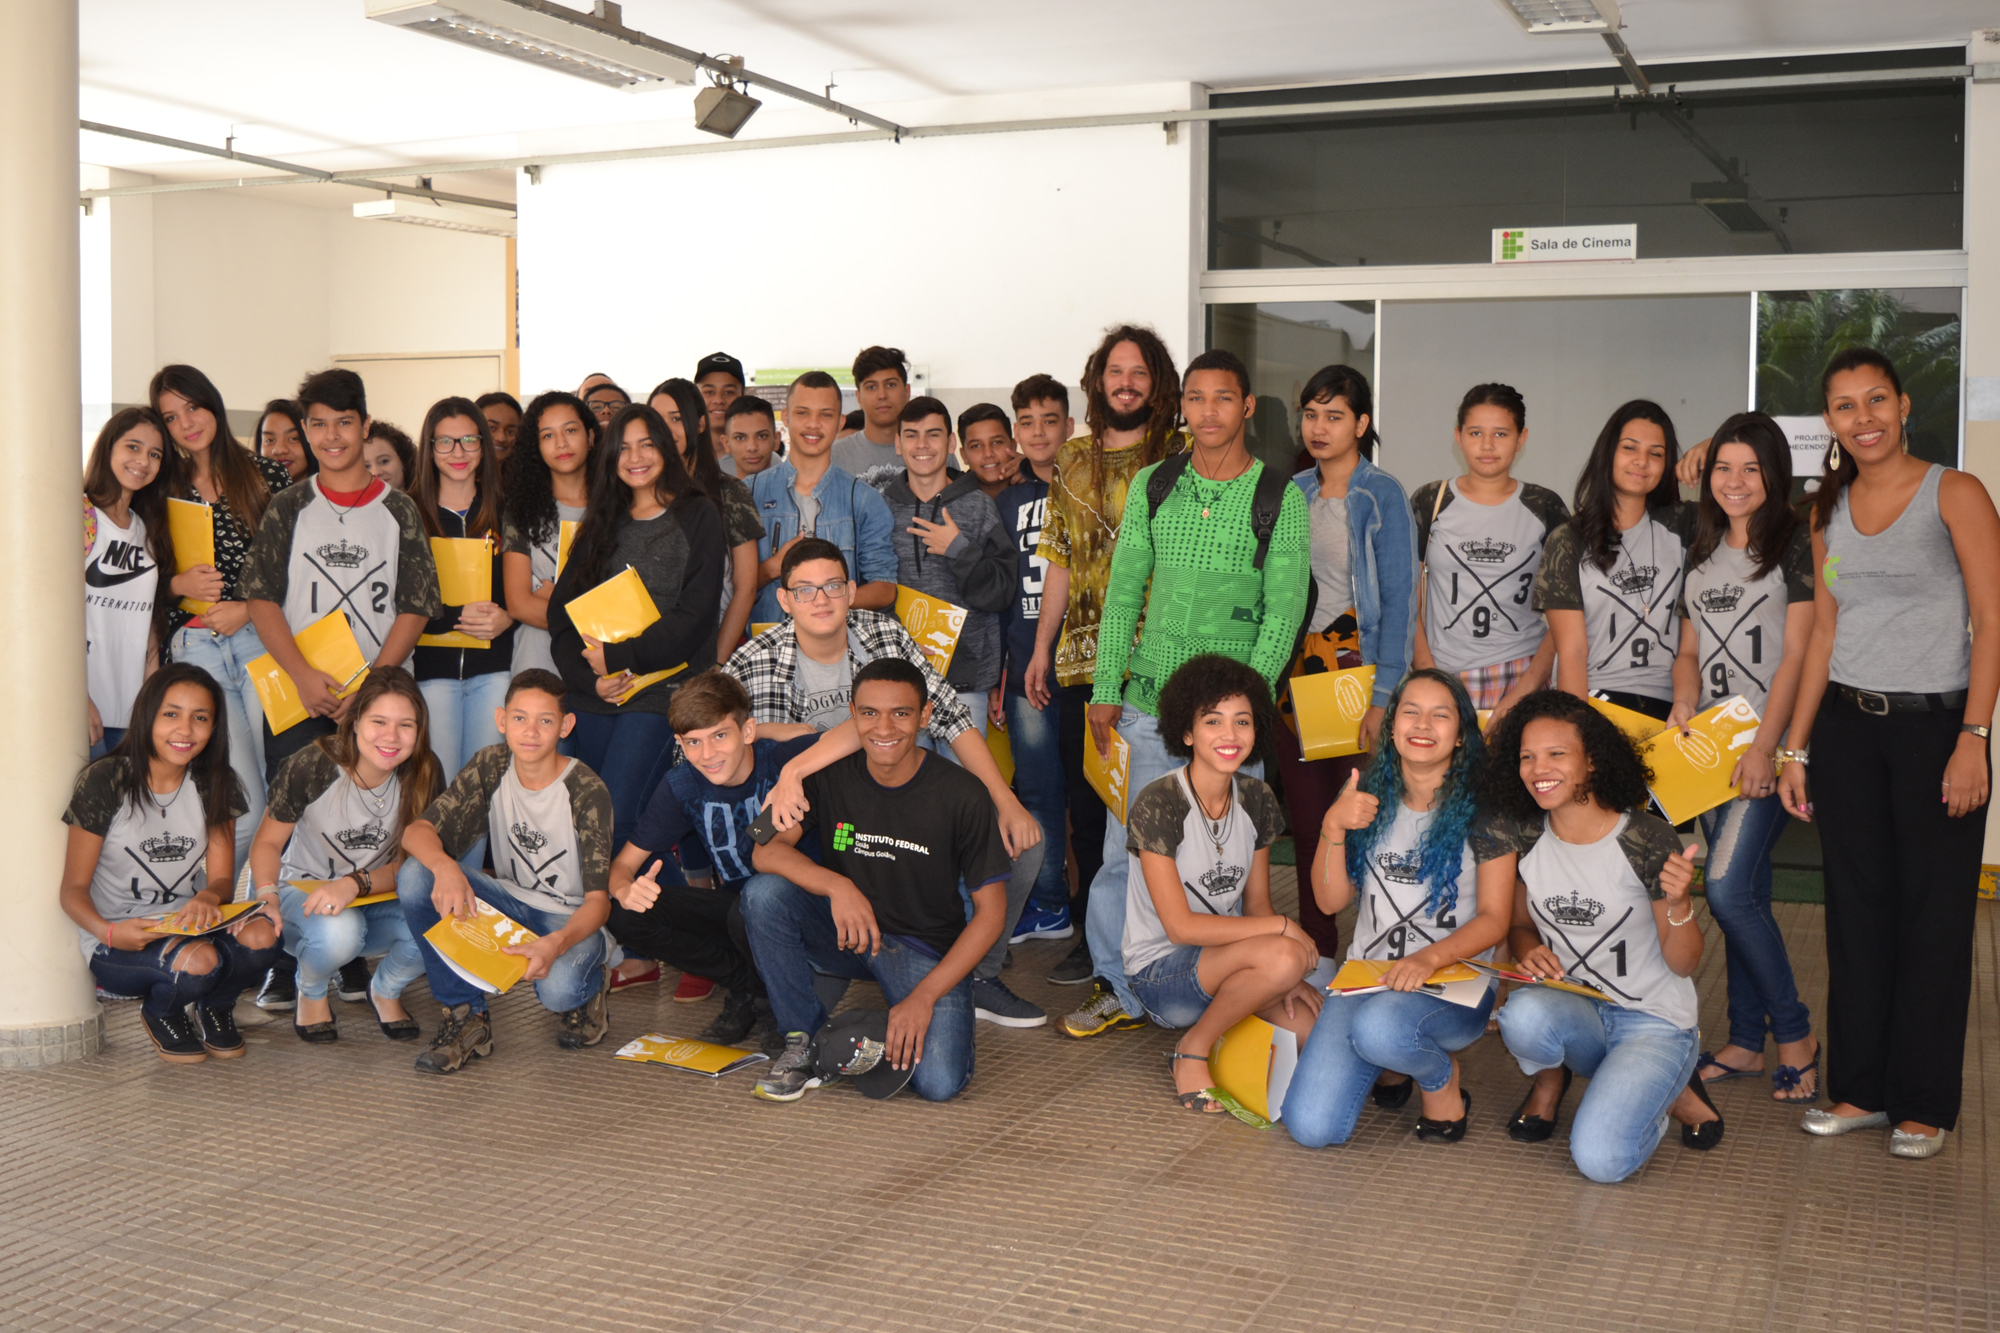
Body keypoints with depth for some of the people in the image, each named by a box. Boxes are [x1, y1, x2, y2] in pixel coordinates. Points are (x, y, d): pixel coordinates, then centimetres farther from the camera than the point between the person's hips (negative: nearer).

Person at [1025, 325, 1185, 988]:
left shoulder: (1182, 455, 0)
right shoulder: (1073, 460, 14)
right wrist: (1042, 646, 14)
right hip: (1082, 658, 5)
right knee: (1086, 803, 10)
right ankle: (1095, 934, 22)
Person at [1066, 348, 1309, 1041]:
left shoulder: (1280, 498, -2)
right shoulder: (1152, 485, 8)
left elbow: (1284, 609, -5)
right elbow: (1124, 590, 9)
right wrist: (1106, 690, 5)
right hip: (1148, 700, 3)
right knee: (1127, 847, 6)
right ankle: (1122, 990, 20)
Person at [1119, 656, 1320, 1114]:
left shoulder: (1256, 799, 2)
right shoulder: (1157, 805, -18)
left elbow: (1257, 904, 7)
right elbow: (1181, 926, -19)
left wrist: (1286, 979, -10)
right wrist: (1284, 928, -20)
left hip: (1227, 956, 6)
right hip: (1160, 972, -6)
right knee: (1284, 955, -32)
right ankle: (1192, 1050, -10)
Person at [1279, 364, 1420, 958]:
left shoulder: (1382, 495, -5)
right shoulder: (1291, 493, 10)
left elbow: (1398, 601, -9)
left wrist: (1381, 697, -16)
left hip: (1356, 667, -5)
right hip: (1293, 670, 5)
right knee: (1306, 818, 8)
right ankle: (1315, 950, 19)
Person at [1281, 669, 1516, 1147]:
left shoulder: (1481, 809, -4)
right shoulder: (1369, 797, 6)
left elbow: (1494, 919, -5)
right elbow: (1330, 901, 2)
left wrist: (1429, 958, -22)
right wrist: (1333, 828, -14)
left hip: (1454, 983, -3)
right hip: (1365, 975, 3)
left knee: (1378, 1027, -39)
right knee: (1311, 1127, -16)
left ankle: (1443, 1079, -3)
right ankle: (1391, 1065, 17)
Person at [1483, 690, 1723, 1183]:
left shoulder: (1647, 842, -15)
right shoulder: (1525, 838, -4)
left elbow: (1683, 964, -8)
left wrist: (1678, 902, -28)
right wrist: (1530, 953, -11)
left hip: (1653, 1020, -3)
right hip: (1572, 1009, 3)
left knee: (1601, 1160, -26)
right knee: (1523, 1013, -36)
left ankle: (1672, 1091, 7)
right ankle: (1549, 1077, 1)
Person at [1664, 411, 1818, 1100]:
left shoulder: (1796, 545, -4)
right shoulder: (1701, 554, 15)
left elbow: (1797, 656, -10)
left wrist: (1764, 748, -16)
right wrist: (1684, 704, -2)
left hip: (1771, 741, -6)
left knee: (1729, 889, -14)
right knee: (1745, 894, 10)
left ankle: (1795, 1036, 1)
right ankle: (1746, 1042, 17)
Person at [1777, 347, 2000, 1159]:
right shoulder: (1828, 514, 10)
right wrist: (1796, 748, 8)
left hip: (1935, 726, -4)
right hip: (1847, 726, 4)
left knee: (1933, 916, 2)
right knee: (1856, 909, 8)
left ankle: (1925, 1105, 12)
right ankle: (1861, 1090, 18)